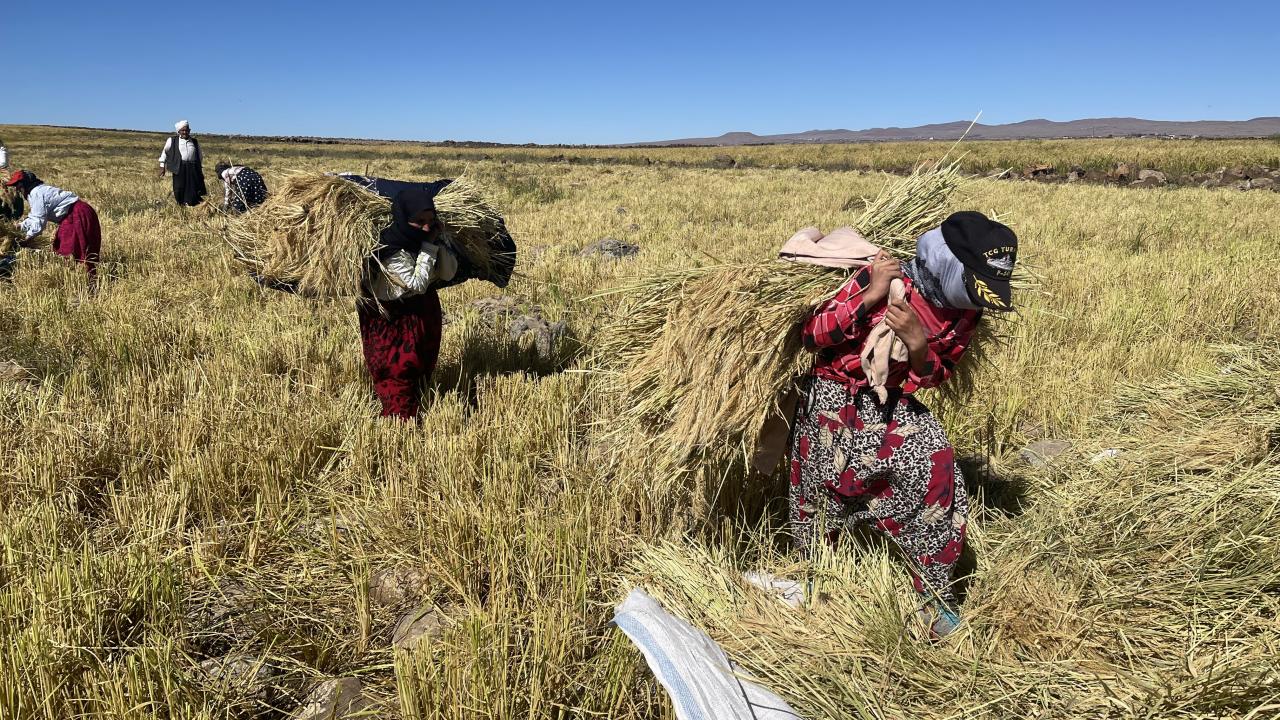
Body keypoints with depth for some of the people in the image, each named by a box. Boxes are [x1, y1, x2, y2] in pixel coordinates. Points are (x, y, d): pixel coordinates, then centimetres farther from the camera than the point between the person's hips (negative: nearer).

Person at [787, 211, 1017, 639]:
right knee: (821, 492, 10)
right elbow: (813, 336, -24)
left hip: (894, 405, 4)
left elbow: (935, 377, 1)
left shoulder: (966, 310, -7)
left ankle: (936, 595, 8)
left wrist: (918, 345, -22)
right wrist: (871, 296, -36)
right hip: (834, 399, -4)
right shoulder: (882, 281, -24)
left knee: (936, 475, -11)